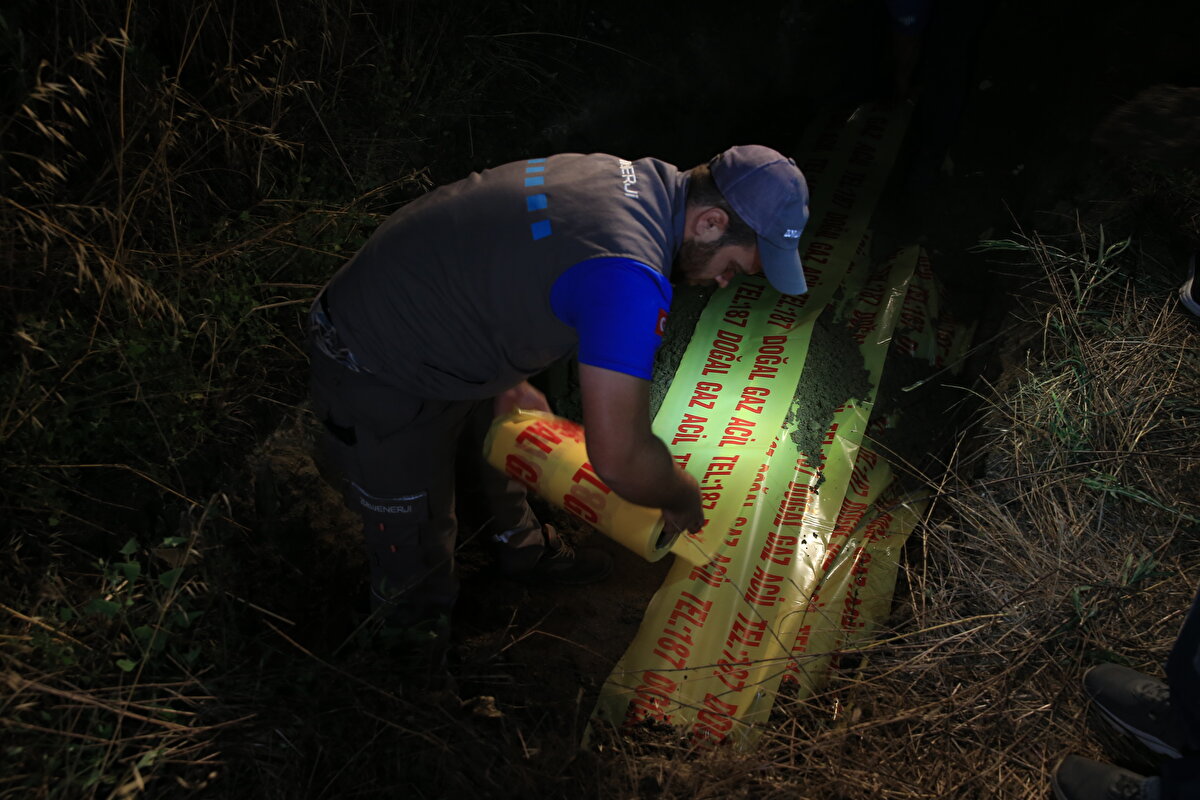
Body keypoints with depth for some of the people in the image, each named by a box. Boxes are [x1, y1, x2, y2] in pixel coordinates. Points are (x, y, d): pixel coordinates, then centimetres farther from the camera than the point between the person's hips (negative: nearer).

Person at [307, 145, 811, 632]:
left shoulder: (637, 176, -5)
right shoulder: (629, 276, -36)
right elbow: (619, 458, -35)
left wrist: (509, 382, 12)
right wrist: (683, 501, -14)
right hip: (381, 381, -9)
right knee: (416, 554, 11)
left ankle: (521, 547, 56)